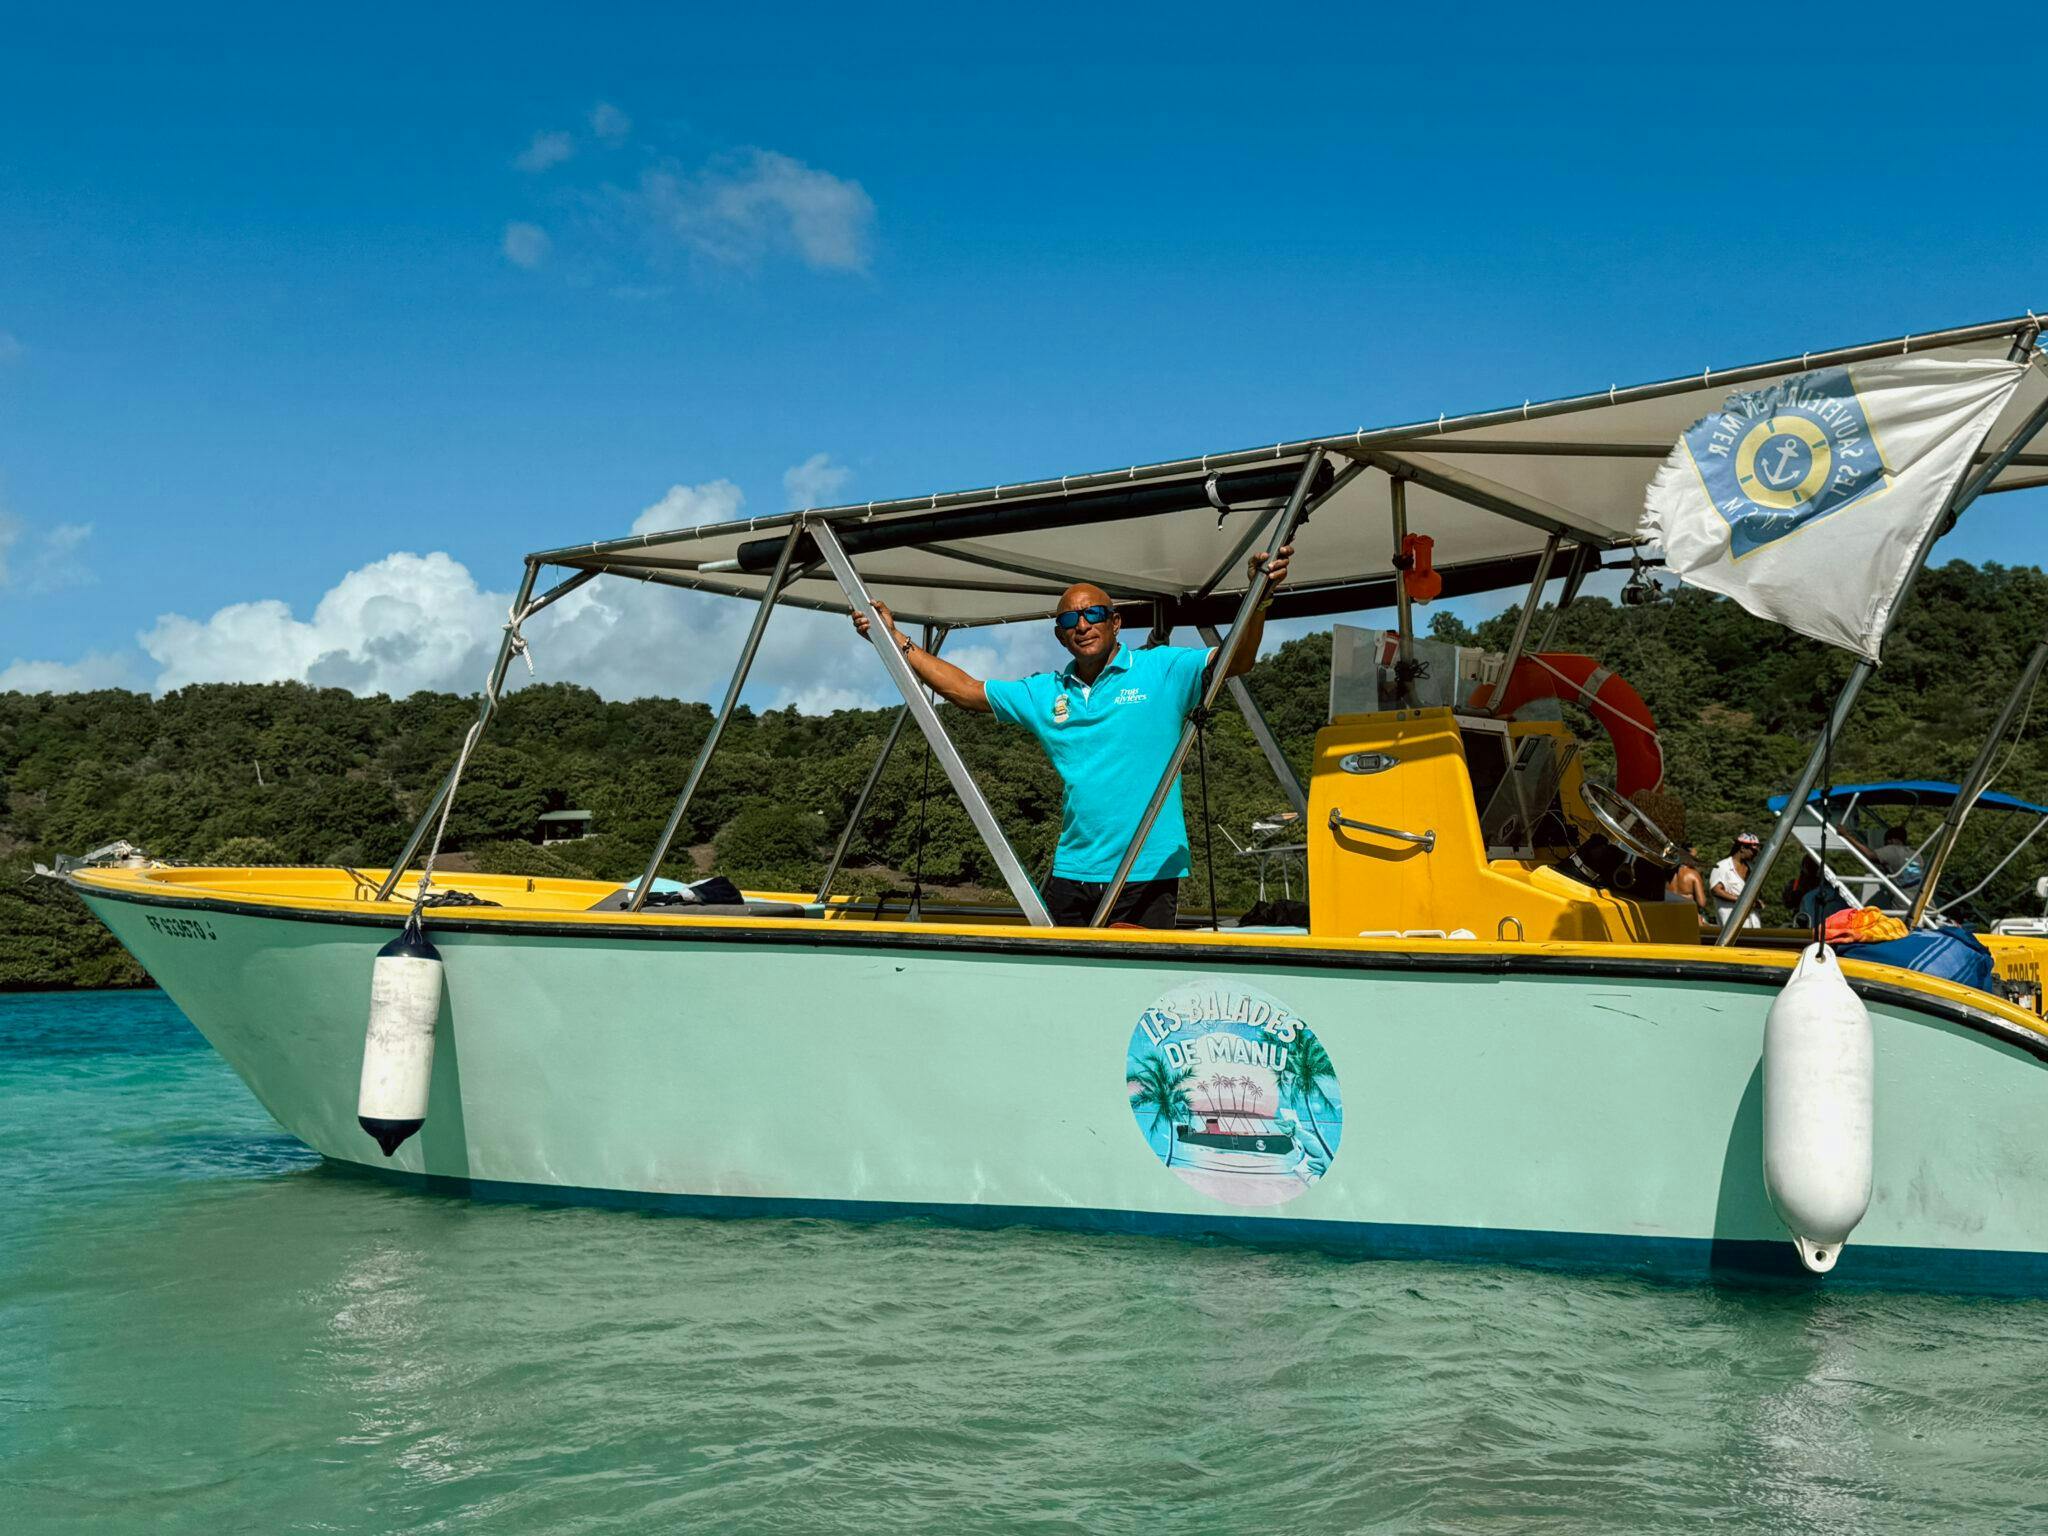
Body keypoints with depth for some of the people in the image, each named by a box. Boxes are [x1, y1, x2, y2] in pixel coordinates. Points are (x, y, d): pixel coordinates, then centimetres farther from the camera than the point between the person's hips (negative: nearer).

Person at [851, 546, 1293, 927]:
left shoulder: (1162, 671, 1)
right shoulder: (1044, 693, 14)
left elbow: (1236, 660, -10)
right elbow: (964, 689, 18)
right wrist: (896, 640, 13)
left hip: (1148, 874, -5)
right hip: (1071, 873, 5)